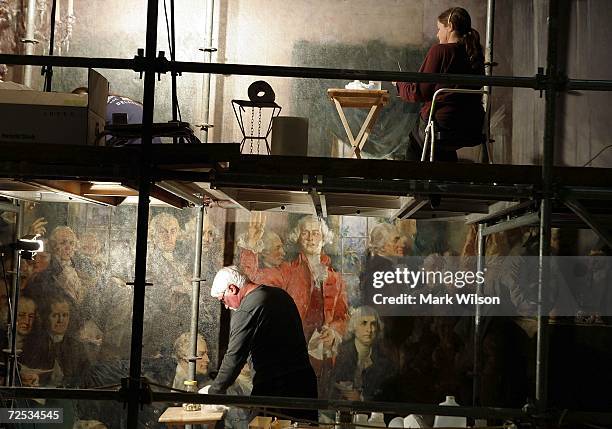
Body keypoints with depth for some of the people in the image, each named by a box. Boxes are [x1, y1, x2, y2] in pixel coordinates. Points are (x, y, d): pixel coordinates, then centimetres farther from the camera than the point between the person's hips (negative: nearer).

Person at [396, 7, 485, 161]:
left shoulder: (439, 51, -10)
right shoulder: (475, 53, 9)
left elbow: (420, 93, -6)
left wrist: (400, 84, 15)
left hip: (441, 125, -6)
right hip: (473, 131, 6)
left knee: (415, 146, 26)